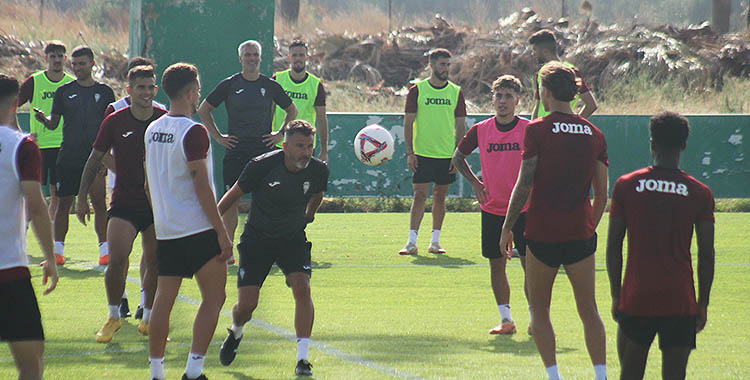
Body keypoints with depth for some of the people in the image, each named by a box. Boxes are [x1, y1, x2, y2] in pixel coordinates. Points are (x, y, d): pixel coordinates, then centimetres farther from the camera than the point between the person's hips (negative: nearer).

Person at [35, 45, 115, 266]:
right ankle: (57, 250, 8)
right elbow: (53, 124, 10)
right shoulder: (64, 92, 9)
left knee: (99, 202, -6)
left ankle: (105, 250, -3)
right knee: (63, 203, 2)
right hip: (68, 157, 1)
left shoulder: (104, 92, 7)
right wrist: (43, 119, -11)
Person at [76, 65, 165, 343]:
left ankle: (148, 320, 16)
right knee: (117, 258, -14)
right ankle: (114, 317, 4)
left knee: (155, 262, 2)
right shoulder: (115, 121, -2)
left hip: (159, 202, 1)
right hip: (124, 203, -1)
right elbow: (95, 160, 7)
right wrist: (82, 198, 5)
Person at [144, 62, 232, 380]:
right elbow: (202, 187, -16)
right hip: (198, 230, -7)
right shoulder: (193, 133, -14)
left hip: (165, 230, 7)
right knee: (214, 297, 1)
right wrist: (222, 232, -13)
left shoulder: (152, 130, 10)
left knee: (164, 297, 9)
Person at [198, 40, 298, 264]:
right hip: (236, 151, -1)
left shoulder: (270, 86, 7)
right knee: (231, 201, -3)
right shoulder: (229, 85, 3)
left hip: (264, 151, 1)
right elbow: (204, 110, 13)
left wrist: (281, 134, 9)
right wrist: (217, 136, 6)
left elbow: (292, 111, 21)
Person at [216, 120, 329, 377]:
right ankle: (236, 332, 33)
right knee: (247, 304, -5)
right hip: (257, 240, -2)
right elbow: (234, 194, -6)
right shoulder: (262, 166, -22)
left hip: (293, 240, 2)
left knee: (302, 288, -22)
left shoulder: (318, 170, -13)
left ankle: (302, 358, -16)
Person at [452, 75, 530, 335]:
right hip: (492, 209, 3)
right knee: (496, 265, 4)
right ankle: (506, 319, 11)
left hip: (524, 207, -3)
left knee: (530, 264, -5)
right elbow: (458, 157, 17)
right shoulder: (480, 131, 2)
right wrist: (474, 182, 7)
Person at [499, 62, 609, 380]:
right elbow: (602, 194, 9)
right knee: (588, 310, 7)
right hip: (581, 234, 3)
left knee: (539, 308, 9)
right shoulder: (594, 134, 6)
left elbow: (524, 185, -10)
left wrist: (507, 228, -2)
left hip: (542, 233, -3)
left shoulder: (537, 130, -7)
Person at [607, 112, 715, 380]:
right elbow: (707, 255, 0)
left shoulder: (625, 186, 0)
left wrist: (616, 296, 9)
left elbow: (613, 246, 1)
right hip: (681, 302, 0)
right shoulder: (700, 194, 0)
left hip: (636, 299, 0)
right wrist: (703, 303, 9)